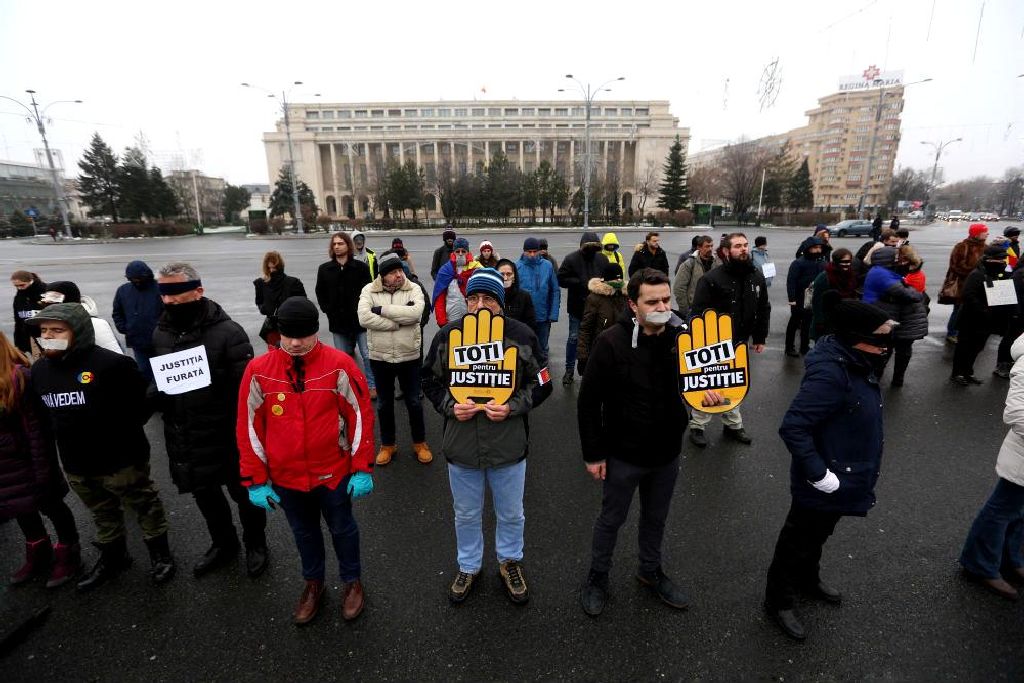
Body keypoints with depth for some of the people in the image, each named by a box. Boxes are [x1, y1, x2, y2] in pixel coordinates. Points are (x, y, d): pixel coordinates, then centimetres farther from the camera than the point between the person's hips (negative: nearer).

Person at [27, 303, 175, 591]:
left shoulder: (112, 363, -21)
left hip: (122, 461, -6)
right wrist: (64, 438, 7)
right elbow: (42, 414, 16)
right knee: (103, 515, 26)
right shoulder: (39, 370, 2)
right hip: (76, 465, 7)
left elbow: (143, 402, -15)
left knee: (144, 507, 13)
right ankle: (112, 558, 46)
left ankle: (160, 554, 32)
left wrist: (121, 433, -13)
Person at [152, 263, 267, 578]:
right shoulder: (160, 333, 2)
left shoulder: (227, 332, -18)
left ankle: (256, 544, 38)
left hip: (226, 436, -6)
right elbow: (156, 380, 17)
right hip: (183, 438, 6)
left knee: (243, 493, 14)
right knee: (204, 493, 23)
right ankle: (223, 544, 47)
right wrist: (154, 396, -5)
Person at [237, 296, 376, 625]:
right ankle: (313, 584, 49)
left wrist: (362, 469, -10)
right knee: (304, 532, 24)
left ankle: (352, 581, 43)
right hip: (285, 476, 3)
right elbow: (249, 426, -3)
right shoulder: (259, 370, -10)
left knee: (342, 528, 19)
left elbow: (361, 416, -11)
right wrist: (256, 480, -2)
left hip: (333, 472, -2)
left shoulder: (339, 365, -16)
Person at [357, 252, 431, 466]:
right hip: (380, 357, 1)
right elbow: (364, 318, -20)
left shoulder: (413, 289, -5)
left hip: (409, 356, -1)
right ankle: (387, 444, 33)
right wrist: (399, 323, -21)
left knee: (413, 402, 11)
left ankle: (420, 443, 30)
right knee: (384, 404, 15)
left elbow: (415, 313, -25)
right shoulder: (369, 291, -4)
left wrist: (383, 309, -22)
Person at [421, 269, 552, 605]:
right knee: (466, 514, 21)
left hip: (508, 444, 0)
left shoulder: (522, 335, -10)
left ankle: (510, 561, 49)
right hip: (460, 443, 1)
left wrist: (512, 407, -17)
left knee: (511, 513, 20)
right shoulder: (447, 335, -7)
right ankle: (468, 566, 47)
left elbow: (541, 384, -2)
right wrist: (449, 406, -13)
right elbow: (430, 380, 5)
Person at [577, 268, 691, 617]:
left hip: (667, 454, 4)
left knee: (656, 518, 25)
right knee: (611, 519, 16)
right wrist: (593, 453, -12)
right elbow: (589, 402, -15)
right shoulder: (612, 342, -20)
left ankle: (650, 571, 50)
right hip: (623, 455, -4)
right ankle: (597, 576, 41)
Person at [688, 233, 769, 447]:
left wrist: (760, 337, 12)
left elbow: (763, 309, 13)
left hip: (739, 342, 6)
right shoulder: (712, 278, -17)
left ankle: (733, 425, 36)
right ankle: (697, 426, 20)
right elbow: (697, 312, -19)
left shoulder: (757, 277, 3)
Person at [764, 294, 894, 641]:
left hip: (843, 479, 9)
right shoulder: (830, 373, -32)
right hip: (823, 483, -9)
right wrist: (818, 474, -28)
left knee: (817, 537, 30)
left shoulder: (854, 363, -2)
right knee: (798, 542, 12)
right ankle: (779, 601, 33)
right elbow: (792, 427, -34)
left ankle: (808, 580, 53)